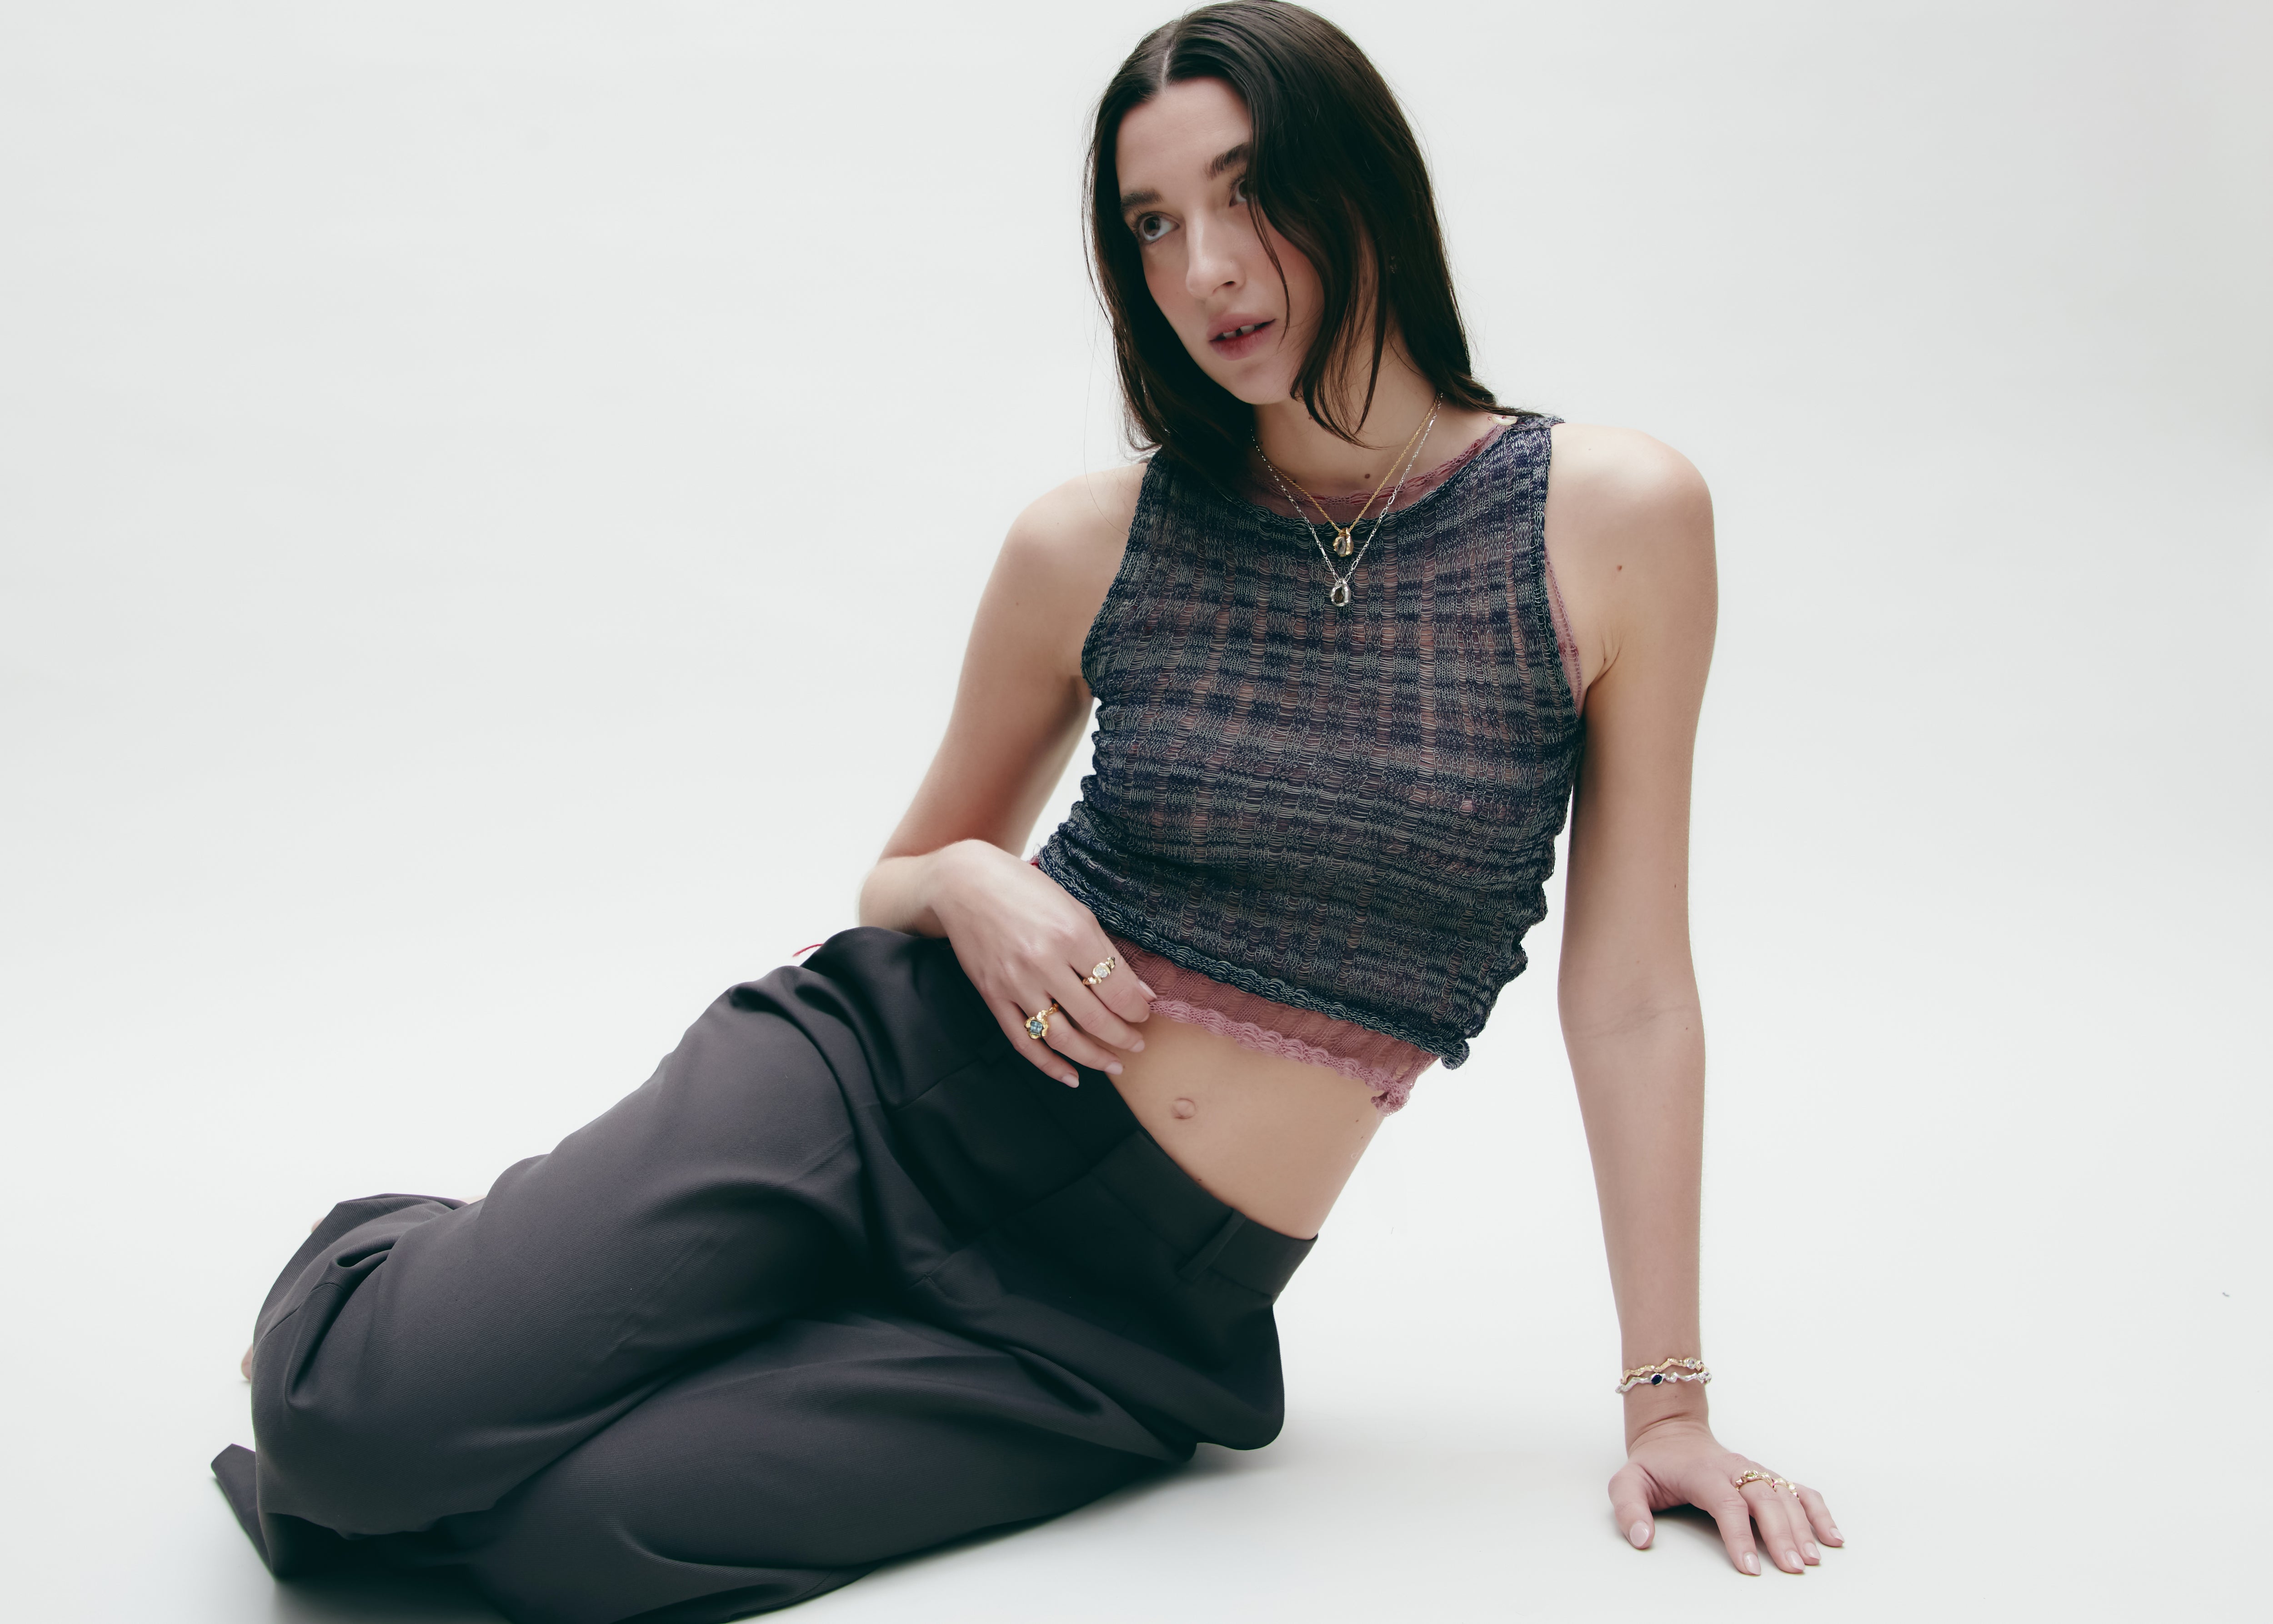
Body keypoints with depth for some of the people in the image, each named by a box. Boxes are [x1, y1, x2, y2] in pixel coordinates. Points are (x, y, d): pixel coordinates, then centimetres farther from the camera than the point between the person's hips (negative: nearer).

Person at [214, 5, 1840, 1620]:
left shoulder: (1616, 518, -7)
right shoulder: (1092, 547, -2)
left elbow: (1632, 992, -2)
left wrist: (1671, 1399, -1)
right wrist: (966, 886, -12)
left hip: (1138, 1315, -1)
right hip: (885, 1085, 2)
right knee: (361, 1417, -18)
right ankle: (400, 1264, 17)